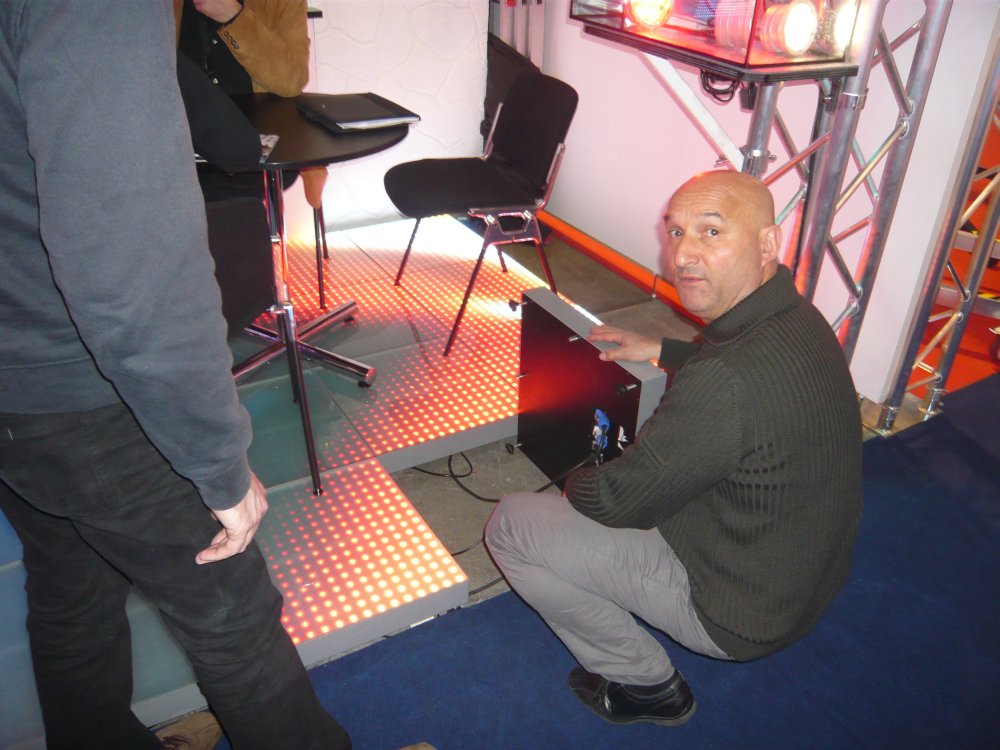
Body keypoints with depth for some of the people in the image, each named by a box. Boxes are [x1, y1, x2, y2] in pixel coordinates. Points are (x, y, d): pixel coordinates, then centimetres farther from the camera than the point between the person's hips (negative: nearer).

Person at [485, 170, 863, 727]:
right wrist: (662, 350, 20)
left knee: (510, 525, -6)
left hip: (739, 613, -9)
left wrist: (574, 481, -1)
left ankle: (648, 683, 9)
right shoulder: (795, 317, -6)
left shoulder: (724, 383, -37)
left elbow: (615, 502, -24)